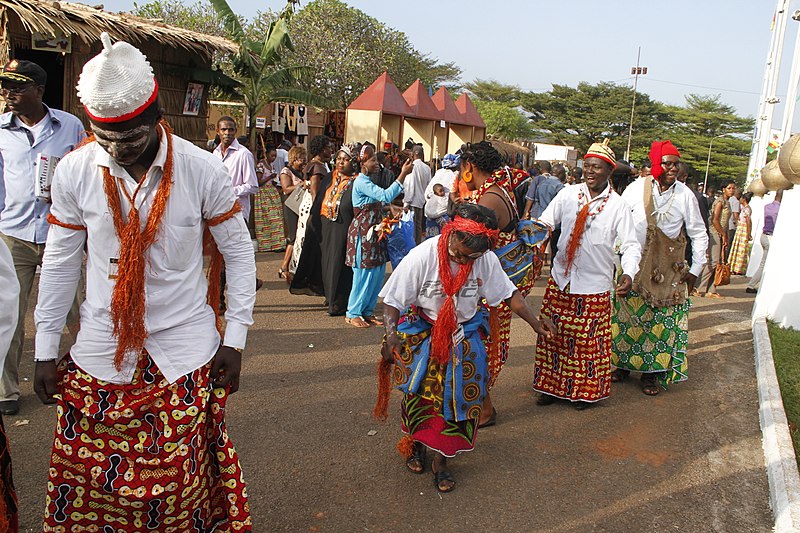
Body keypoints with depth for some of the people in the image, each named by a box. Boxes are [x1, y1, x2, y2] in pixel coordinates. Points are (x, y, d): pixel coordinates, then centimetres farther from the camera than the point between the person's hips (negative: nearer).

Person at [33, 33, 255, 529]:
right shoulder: (74, 171, -5)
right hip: (100, 352, 2)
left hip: (186, 354, -2)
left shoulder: (203, 170, -11)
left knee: (181, 484, 6)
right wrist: (45, 348, 8)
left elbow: (239, 253, -1)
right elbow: (60, 262, 5)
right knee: (87, 484, 11)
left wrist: (235, 337, -2)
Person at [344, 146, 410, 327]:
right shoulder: (361, 182, -16)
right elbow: (385, 195, -26)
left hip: (374, 233, 10)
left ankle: (367, 311, 22)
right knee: (364, 274, -3)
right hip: (363, 233, -10)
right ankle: (353, 313, 10)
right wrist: (403, 175, -26)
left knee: (378, 274, 10)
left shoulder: (367, 182, 16)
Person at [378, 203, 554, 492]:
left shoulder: (486, 260, -13)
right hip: (422, 332, -2)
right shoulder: (421, 257, -23)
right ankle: (416, 444, 33)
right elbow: (393, 300, -17)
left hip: (465, 334, 2)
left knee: (456, 396, -1)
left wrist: (535, 323, -3)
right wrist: (391, 334, -31)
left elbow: (509, 293, 0)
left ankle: (441, 460, 16)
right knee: (420, 392, 5)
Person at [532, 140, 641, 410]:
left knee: (589, 341, 7)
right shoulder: (567, 194, 0)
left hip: (595, 287, -2)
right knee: (553, 336, 9)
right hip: (560, 281, 2)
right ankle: (551, 386, 26)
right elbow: (545, 222, 2)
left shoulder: (618, 205, -5)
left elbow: (631, 244, -5)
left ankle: (584, 391, 26)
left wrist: (628, 273, -22)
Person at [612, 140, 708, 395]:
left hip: (669, 269, 0)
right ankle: (623, 362, 23)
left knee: (663, 319, 2)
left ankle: (651, 372, 12)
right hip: (634, 265, 0)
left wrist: (695, 269, 1)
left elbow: (699, 234, 4)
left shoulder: (685, 195, -3)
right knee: (627, 316, 6)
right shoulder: (636, 188, -3)